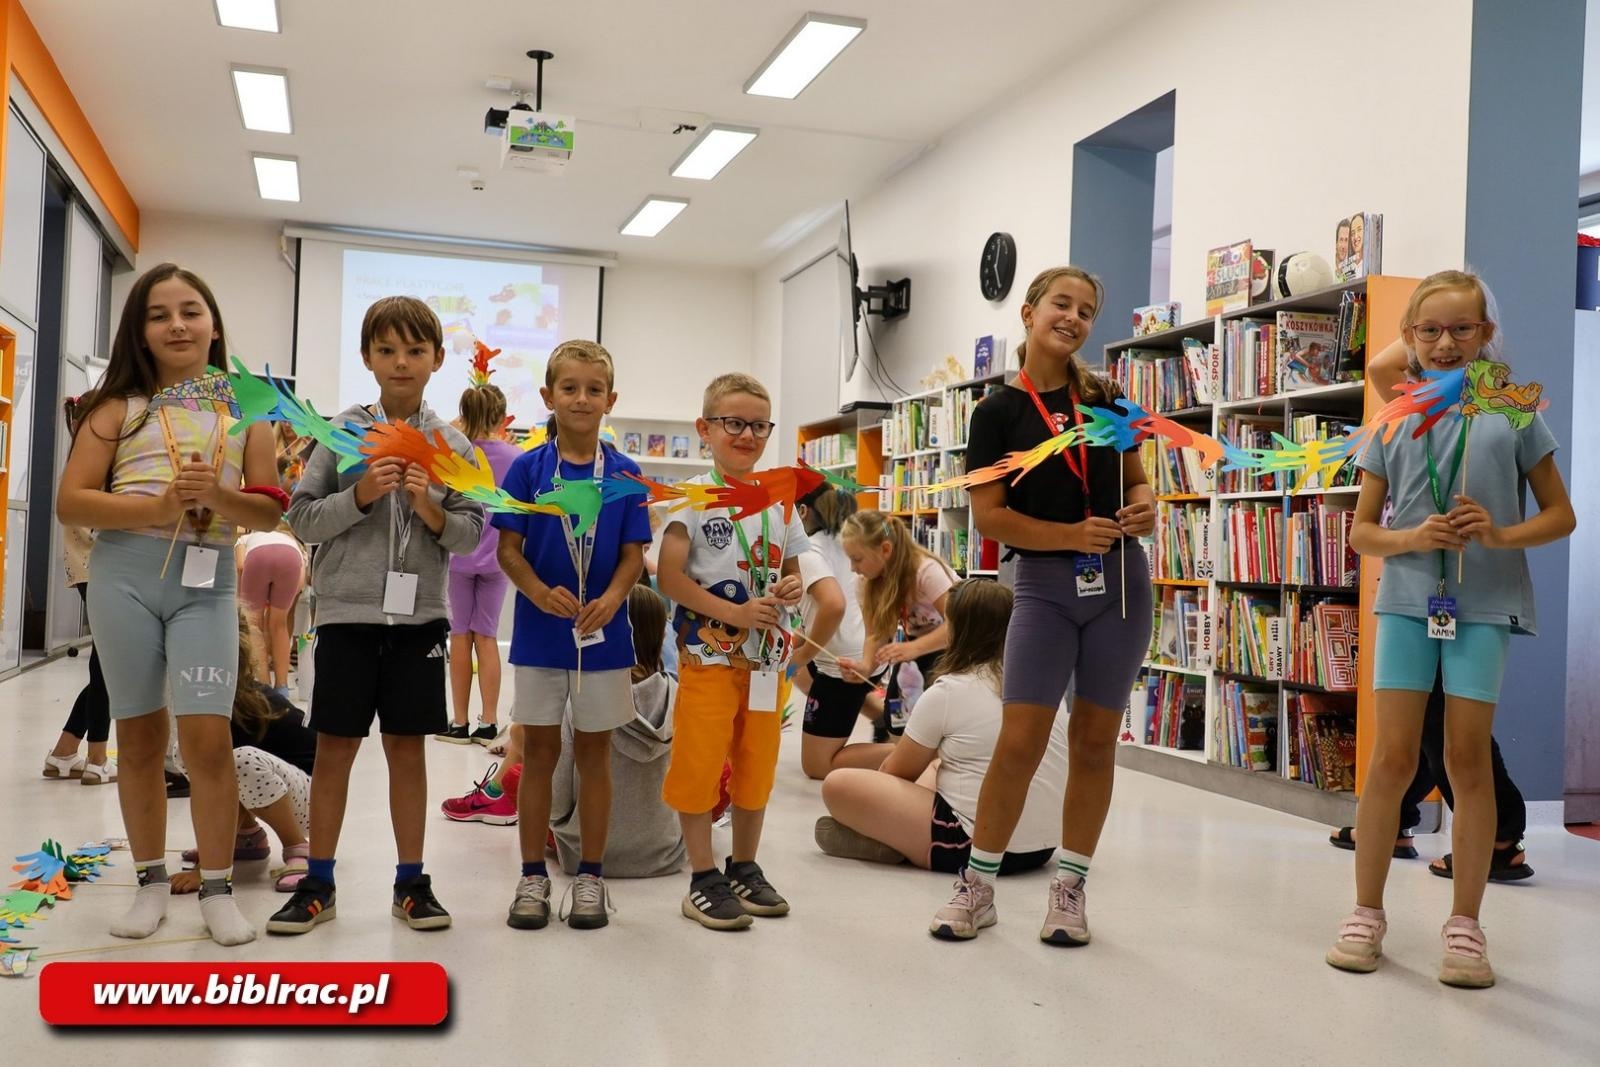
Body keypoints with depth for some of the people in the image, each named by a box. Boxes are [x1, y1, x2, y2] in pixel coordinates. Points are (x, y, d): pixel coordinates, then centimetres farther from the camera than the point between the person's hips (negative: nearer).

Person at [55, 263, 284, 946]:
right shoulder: (120, 405, 5)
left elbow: (270, 510, 4)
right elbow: (70, 502, -2)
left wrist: (220, 497, -17)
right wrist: (157, 508, -16)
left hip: (206, 581, 0)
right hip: (124, 574, 1)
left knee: (206, 735, -8)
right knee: (140, 734, 9)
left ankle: (217, 889, 6)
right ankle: (151, 883, 22)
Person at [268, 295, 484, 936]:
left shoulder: (451, 445, 3)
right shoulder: (342, 432, 1)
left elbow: (471, 535, 2)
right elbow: (302, 519, -2)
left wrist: (432, 509, -16)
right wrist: (360, 496, -16)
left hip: (419, 616, 1)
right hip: (348, 612, -1)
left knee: (407, 746, 9)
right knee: (335, 746, 6)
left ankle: (411, 882, 20)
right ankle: (317, 885, 19)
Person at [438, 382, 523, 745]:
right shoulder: (514, 457, -6)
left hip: (459, 555, -1)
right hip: (496, 557, 1)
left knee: (461, 635, 8)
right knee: (486, 636, 8)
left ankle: (460, 723, 12)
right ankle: (488, 723, 8)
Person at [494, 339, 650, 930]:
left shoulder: (624, 473, -1)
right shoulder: (527, 468, -2)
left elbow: (633, 555, -1)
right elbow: (508, 549, -4)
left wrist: (612, 599, -21)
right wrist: (539, 592, -23)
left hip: (602, 632, 0)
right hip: (539, 632, 0)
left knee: (594, 752, 9)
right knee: (539, 751, 9)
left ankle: (591, 876, 22)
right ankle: (533, 876, 21)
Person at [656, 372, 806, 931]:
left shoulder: (779, 499, 8)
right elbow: (669, 576, -14)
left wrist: (791, 588, -5)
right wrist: (734, 613, -21)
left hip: (766, 655, 5)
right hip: (708, 653, -5)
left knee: (756, 762, 12)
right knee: (700, 763, -1)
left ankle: (745, 867, 27)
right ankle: (703, 879, 12)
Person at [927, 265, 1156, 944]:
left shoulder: (1106, 398, 7)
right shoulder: (999, 412, -2)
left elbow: (1136, 478, 15)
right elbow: (990, 517, -8)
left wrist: (1144, 509, -8)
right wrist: (1073, 536, -17)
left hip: (1119, 583, 3)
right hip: (1044, 583, -3)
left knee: (1095, 741, 7)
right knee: (1019, 741, -5)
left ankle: (1069, 887, 20)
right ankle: (977, 886, 10)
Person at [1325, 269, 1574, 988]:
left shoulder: (1513, 414, 2)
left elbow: (1561, 516, 6)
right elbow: (1361, 532, 9)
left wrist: (1501, 535, -13)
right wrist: (1410, 538, -12)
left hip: (1485, 605, -1)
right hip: (1407, 600, 1)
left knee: (1468, 756, 2)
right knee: (1393, 755, 0)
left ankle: (1464, 924, 14)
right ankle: (1367, 913, 12)